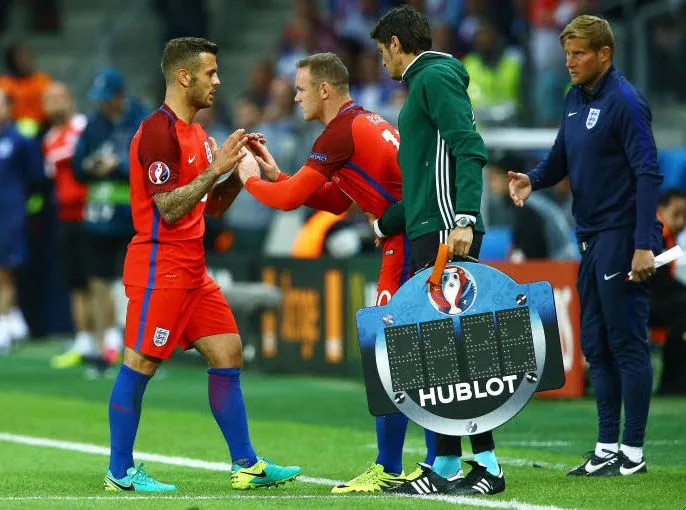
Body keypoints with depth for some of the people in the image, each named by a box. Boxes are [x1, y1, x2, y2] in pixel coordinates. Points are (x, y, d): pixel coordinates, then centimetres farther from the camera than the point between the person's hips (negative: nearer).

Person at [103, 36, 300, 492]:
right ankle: (120, 472, 2)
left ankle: (246, 464, 11)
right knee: (139, 364, -5)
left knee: (228, 353, 6)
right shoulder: (158, 131, -14)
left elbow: (213, 204, 21)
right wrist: (216, 168, -19)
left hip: (192, 270, 10)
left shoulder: (196, 134, 16)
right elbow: (169, 209, -20)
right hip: (160, 267, -10)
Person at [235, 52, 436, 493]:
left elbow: (289, 199, -12)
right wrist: (276, 174, 19)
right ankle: (438, 467, 13)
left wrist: (251, 179, 7)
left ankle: (388, 471, -4)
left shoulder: (341, 132, -11)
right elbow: (336, 201, 25)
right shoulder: (367, 122, 19)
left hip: (408, 242, -10)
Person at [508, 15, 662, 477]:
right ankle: (607, 449, 18)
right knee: (597, 346, 11)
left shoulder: (625, 101, -13)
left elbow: (648, 173, -17)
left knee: (627, 343, -5)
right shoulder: (575, 99, 13)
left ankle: (633, 452, -1)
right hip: (591, 239, 9)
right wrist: (533, 179, 0)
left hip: (622, 240, -9)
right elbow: (562, 158, 22)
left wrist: (644, 245, -22)